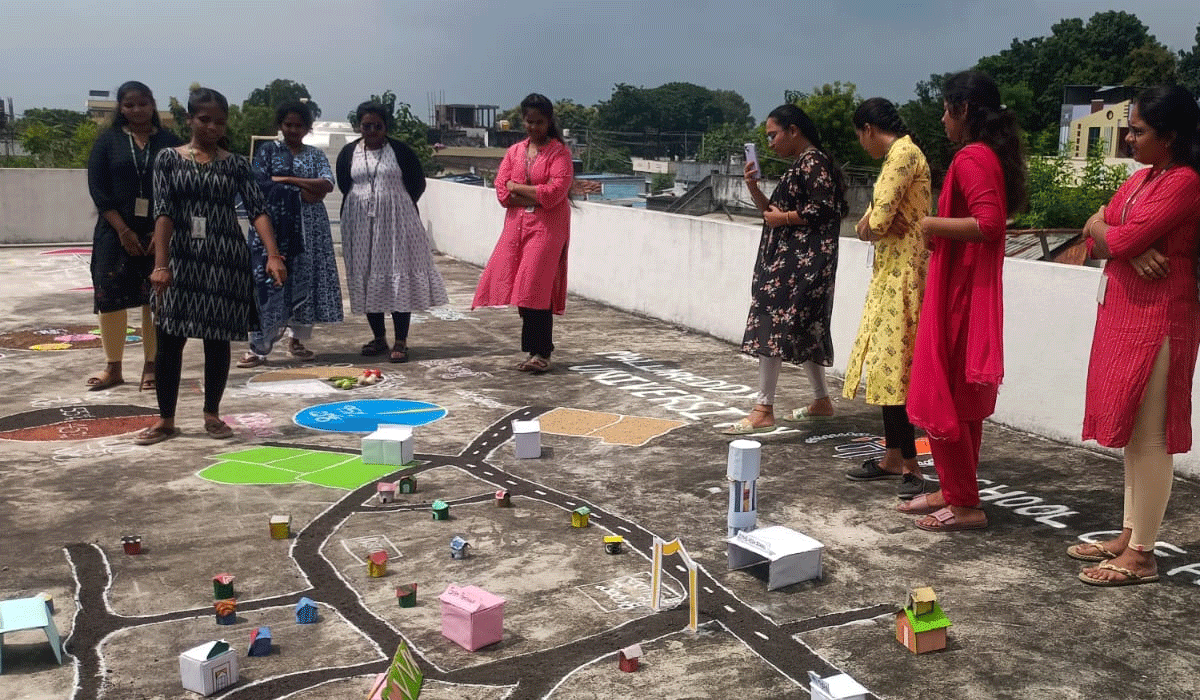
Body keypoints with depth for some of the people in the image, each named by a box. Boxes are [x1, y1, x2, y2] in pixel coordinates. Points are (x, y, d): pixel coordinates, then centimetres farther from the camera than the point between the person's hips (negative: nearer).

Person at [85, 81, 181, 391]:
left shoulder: (169, 141, 4)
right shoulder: (108, 140, 5)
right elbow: (97, 189, -1)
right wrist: (123, 230, -11)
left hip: (160, 233, 0)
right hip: (116, 232, 1)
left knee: (155, 299, 0)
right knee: (110, 296, -2)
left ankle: (151, 366, 10)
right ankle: (113, 367, 9)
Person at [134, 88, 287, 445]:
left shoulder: (236, 164, 3)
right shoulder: (169, 158, 2)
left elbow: (257, 210, -6)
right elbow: (163, 212, -6)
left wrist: (273, 255, -21)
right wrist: (161, 264, -16)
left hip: (226, 258, 0)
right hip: (182, 257, 0)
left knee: (217, 340, 6)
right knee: (169, 338, 0)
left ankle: (212, 414, 20)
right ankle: (165, 419, 11)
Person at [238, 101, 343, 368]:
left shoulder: (316, 155, 13)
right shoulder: (268, 151, 8)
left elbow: (327, 185, -4)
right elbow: (261, 184, -6)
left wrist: (286, 180, -10)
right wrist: (302, 190, -9)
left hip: (309, 226, 3)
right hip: (274, 223, -3)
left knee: (306, 279, 1)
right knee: (269, 281, -8)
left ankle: (296, 338, 14)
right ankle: (259, 347, -7)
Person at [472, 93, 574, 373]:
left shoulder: (559, 152, -2)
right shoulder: (514, 152, 14)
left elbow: (555, 191, -14)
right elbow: (502, 192, 4)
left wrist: (518, 187, -5)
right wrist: (535, 196, -9)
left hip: (547, 227, -5)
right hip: (516, 225, 5)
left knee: (536, 287, -12)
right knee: (519, 288, 3)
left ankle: (541, 353, -7)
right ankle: (536, 350, 15)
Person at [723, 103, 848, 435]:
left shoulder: (814, 161, -11)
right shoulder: (799, 165, 19)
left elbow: (825, 209, -20)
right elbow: (773, 211, 19)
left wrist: (783, 217, -13)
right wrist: (753, 187, 4)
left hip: (802, 260, -11)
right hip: (789, 258, 11)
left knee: (771, 324, -13)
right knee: (799, 329, 15)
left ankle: (764, 411, -12)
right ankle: (822, 400, 25)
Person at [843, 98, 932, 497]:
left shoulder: (903, 154, -13)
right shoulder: (899, 155, 19)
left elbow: (877, 221, -22)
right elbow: (867, 226, 12)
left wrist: (873, 224, 0)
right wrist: (876, 225, -9)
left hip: (901, 275, -10)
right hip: (890, 273, 10)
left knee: (891, 368, -9)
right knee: (886, 366, 12)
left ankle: (909, 464, -3)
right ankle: (894, 457, 19)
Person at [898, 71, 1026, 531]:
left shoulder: (971, 158, -16)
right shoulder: (993, 156, 14)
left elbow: (989, 222, -27)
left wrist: (932, 224, -17)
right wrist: (940, 226, 6)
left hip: (958, 295, -10)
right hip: (972, 291, 10)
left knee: (942, 397, -3)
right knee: (963, 397, 15)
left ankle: (965, 505, 4)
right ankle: (955, 490, 25)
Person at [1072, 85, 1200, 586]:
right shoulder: (1141, 178, 16)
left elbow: (1118, 238, -20)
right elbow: (1098, 241, 10)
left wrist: (1100, 226, 2)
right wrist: (1129, 250, -11)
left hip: (1157, 320, -9)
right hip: (1125, 314, 9)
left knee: (1149, 437, -6)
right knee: (1132, 432, 14)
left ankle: (1142, 555, 1)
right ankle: (1130, 535, 23)